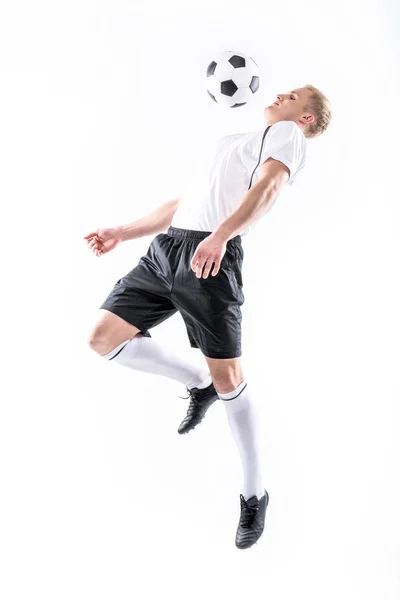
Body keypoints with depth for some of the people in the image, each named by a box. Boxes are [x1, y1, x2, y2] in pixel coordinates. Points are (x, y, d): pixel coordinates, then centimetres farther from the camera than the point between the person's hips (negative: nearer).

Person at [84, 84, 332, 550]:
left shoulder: (286, 133, 9)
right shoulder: (232, 144, 34)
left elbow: (269, 185, -13)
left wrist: (221, 234, -31)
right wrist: (121, 233, 29)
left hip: (211, 256, -8)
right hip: (165, 249, 8)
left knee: (226, 376, -10)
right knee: (103, 338, -1)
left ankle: (254, 494, 8)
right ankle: (198, 384, 17)